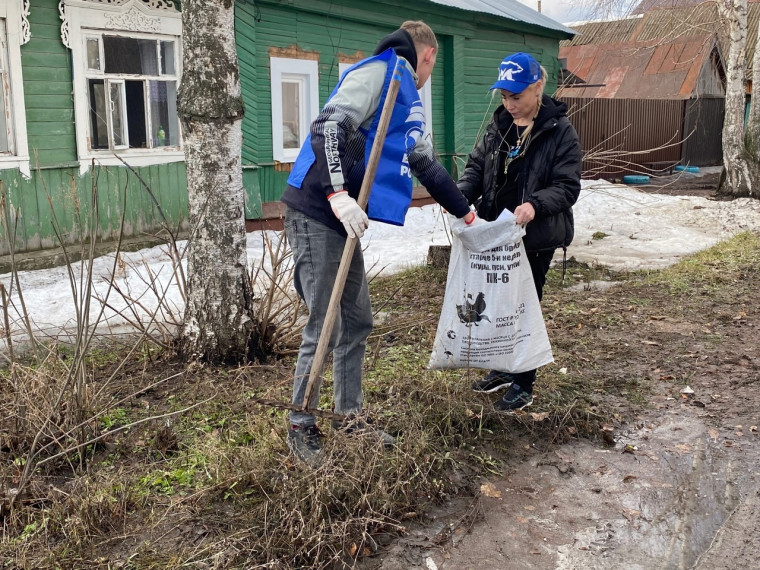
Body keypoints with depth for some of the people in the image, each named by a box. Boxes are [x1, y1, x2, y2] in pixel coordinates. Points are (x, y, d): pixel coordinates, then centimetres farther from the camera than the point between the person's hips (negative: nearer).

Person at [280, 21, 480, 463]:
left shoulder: (409, 101, 21)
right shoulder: (378, 71, -8)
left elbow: (427, 165, 31)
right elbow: (328, 127, -22)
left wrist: (466, 212, 39)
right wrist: (338, 194, -30)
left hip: (344, 220, 10)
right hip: (316, 214, -9)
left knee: (357, 322, 13)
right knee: (324, 327, -5)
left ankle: (349, 417, 27)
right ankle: (301, 427, 11)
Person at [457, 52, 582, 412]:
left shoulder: (559, 130, -11)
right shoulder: (499, 124, 6)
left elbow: (568, 187, -14)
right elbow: (476, 165, 10)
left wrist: (535, 205, -33)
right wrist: (462, 194, -11)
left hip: (535, 237, -6)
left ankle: (523, 386, 17)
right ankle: (503, 369, 35)